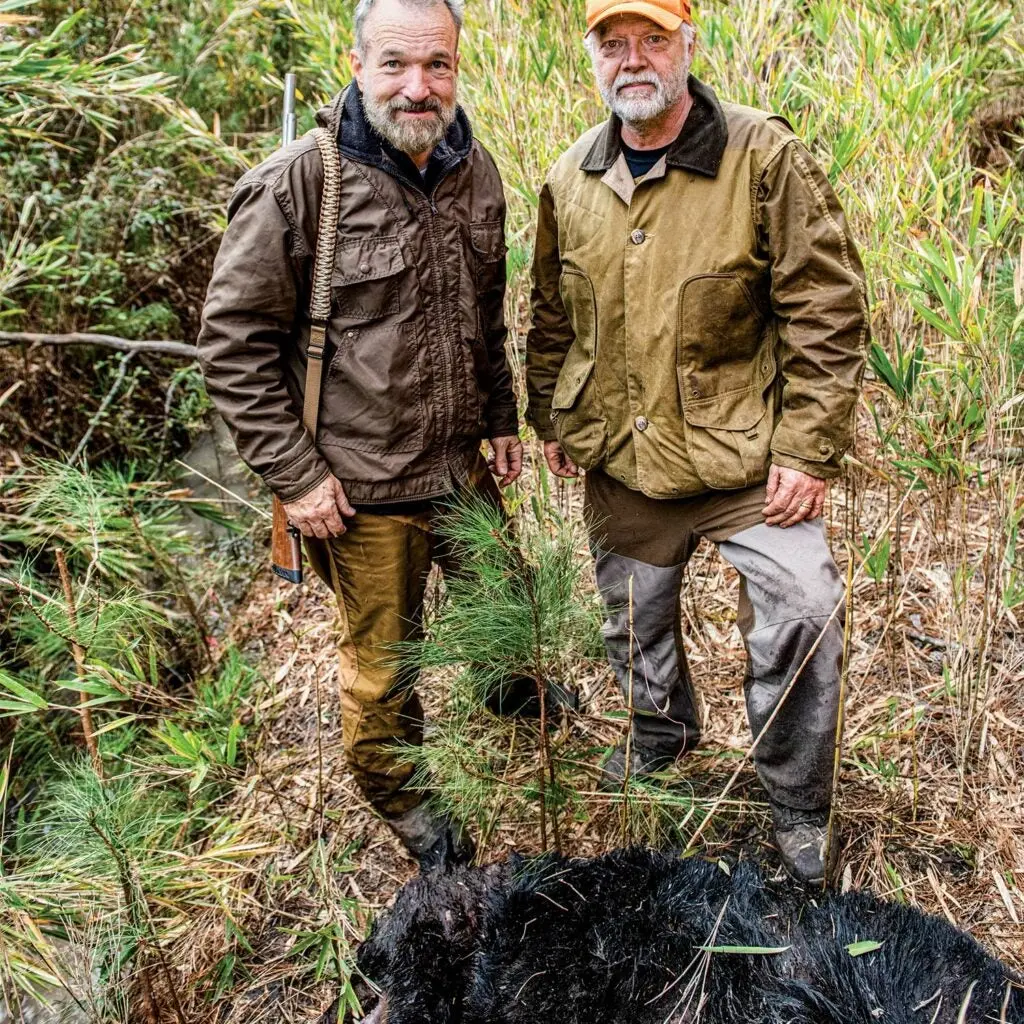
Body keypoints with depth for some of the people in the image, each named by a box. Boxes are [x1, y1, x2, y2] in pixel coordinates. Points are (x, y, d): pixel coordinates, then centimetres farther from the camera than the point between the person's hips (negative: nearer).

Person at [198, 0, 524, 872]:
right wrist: (295, 474, -16)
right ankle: (403, 801, 40)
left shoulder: (474, 171, 2)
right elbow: (235, 344, -15)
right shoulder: (299, 183, -17)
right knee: (383, 659, 12)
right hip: (363, 490, -6)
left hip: (464, 466, 6)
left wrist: (502, 420, 15)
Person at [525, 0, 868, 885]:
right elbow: (552, 316, 15)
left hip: (744, 451, -4)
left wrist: (807, 449, -16)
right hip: (620, 461, 4)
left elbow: (827, 309, -13)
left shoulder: (765, 156, -11)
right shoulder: (570, 181, 3)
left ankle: (798, 808, 11)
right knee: (635, 622, 19)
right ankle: (662, 733, 51)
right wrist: (551, 420, 15)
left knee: (802, 607, -14)